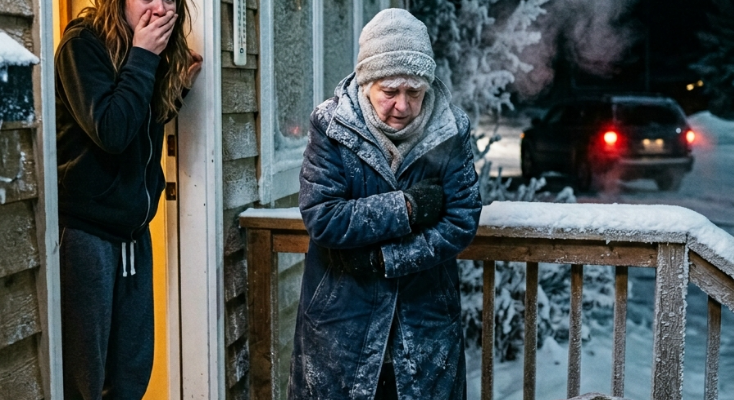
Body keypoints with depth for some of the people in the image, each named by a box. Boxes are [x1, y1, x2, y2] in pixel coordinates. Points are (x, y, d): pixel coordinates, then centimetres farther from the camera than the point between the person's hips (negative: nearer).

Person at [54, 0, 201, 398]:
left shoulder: (156, 54, 8)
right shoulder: (82, 44, -13)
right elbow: (111, 132, -25)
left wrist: (179, 87, 5)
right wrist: (142, 58, -19)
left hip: (134, 229, 7)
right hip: (86, 230, -7)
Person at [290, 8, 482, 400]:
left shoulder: (450, 131, -6)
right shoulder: (331, 127, -11)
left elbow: (462, 222, -10)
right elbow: (321, 218, -19)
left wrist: (383, 259, -17)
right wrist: (407, 207, -21)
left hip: (427, 320, 2)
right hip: (343, 319, -1)